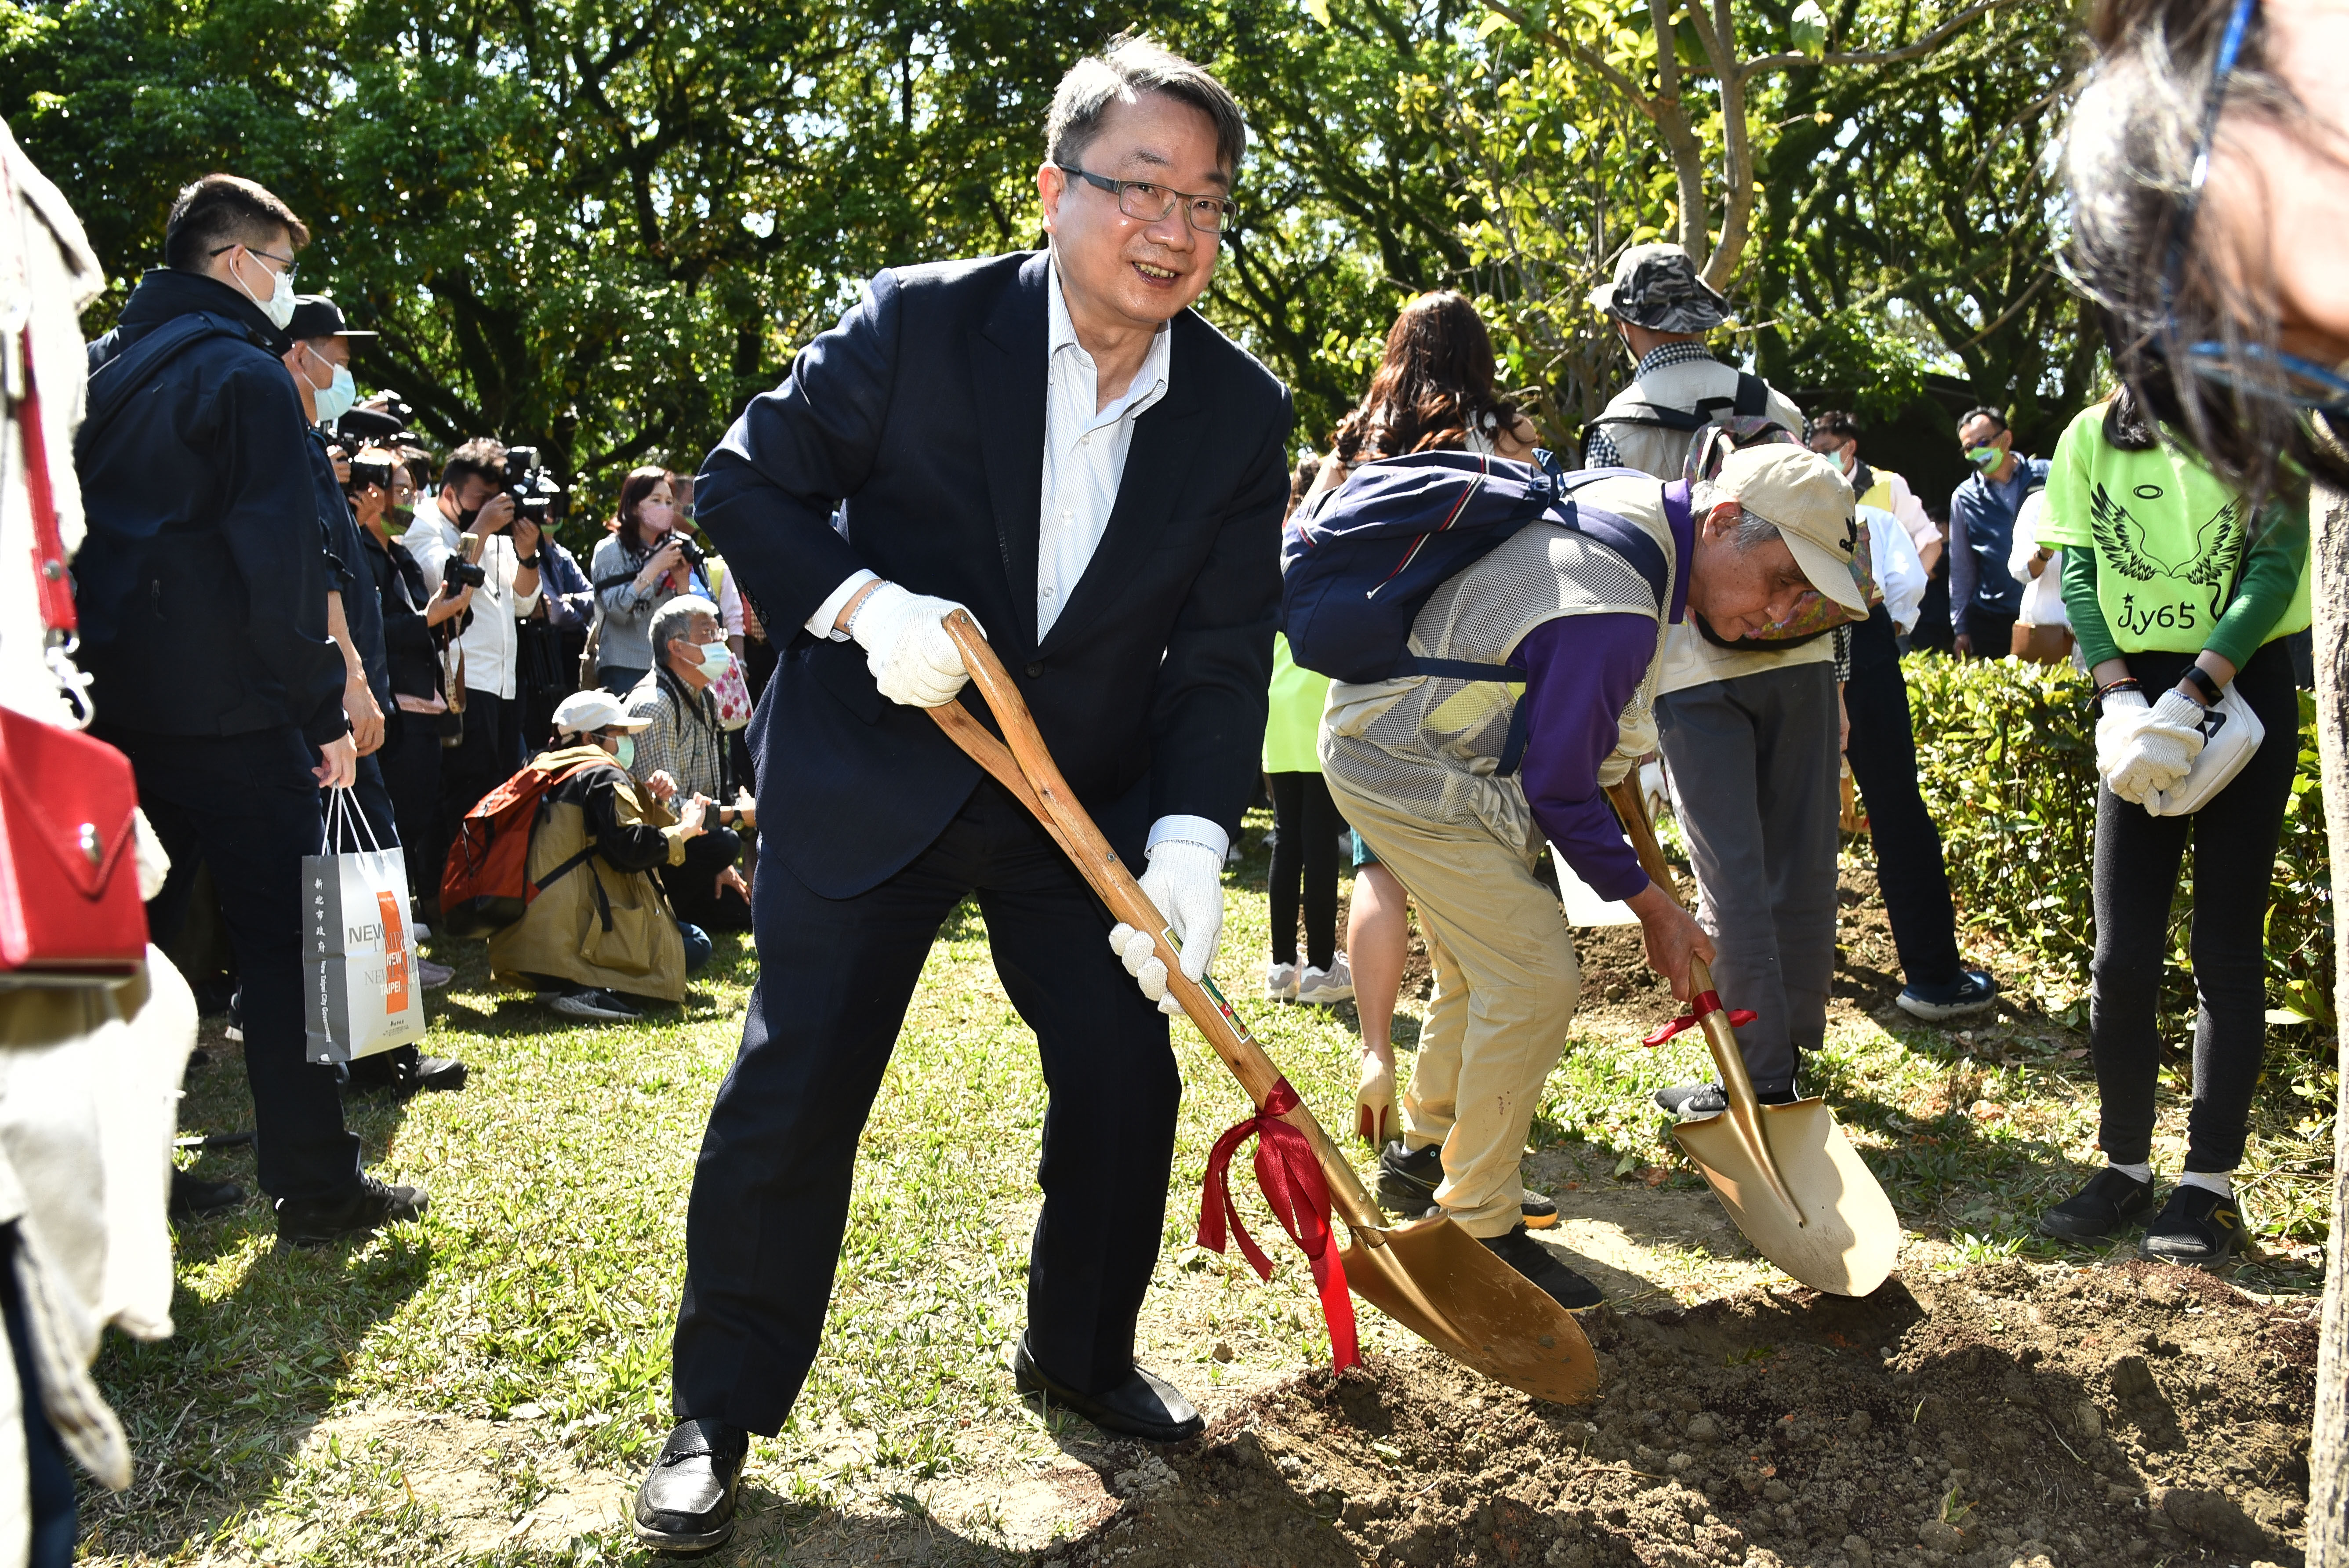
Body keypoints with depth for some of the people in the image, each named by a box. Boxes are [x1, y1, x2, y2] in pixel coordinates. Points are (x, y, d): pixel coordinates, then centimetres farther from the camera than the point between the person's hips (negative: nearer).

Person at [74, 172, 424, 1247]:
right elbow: (280, 558, -15)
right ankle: (315, 1188, 1)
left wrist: (99, 669, 20)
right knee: (283, 941, -2)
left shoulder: (105, 370, 17)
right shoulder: (243, 371, -8)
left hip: (110, 702, 8)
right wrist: (324, 709, -12)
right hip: (225, 707, -8)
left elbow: (84, 535, 19)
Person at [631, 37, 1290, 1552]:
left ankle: (1080, 1353, 30)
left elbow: (1225, 654, -7)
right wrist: (860, 603, -24)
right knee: (794, 1093, -3)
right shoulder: (919, 324, -14)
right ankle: (721, 1408, 16)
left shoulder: (1244, 415, -6)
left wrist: (1190, 838, -22)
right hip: (871, 772, -3)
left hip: (1091, 794, 3)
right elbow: (748, 483, -6)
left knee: (1129, 1075, 4)